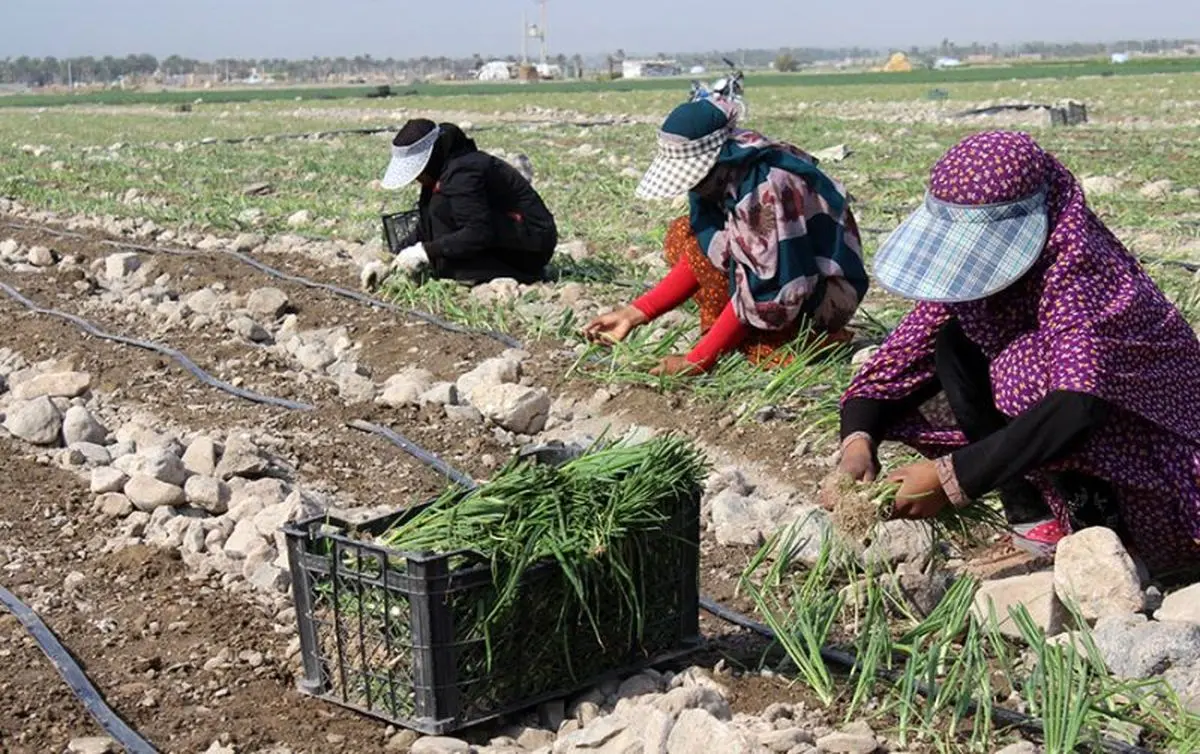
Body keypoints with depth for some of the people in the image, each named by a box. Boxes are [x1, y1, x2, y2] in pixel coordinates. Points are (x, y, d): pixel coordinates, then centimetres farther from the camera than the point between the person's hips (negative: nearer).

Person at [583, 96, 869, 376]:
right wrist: (635, 313, -8)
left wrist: (697, 360, -25)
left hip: (824, 292, -9)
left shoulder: (768, 188, -30)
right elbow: (700, 260, 1)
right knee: (681, 234, 1)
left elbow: (762, 293, -28)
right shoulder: (724, 176, -4)